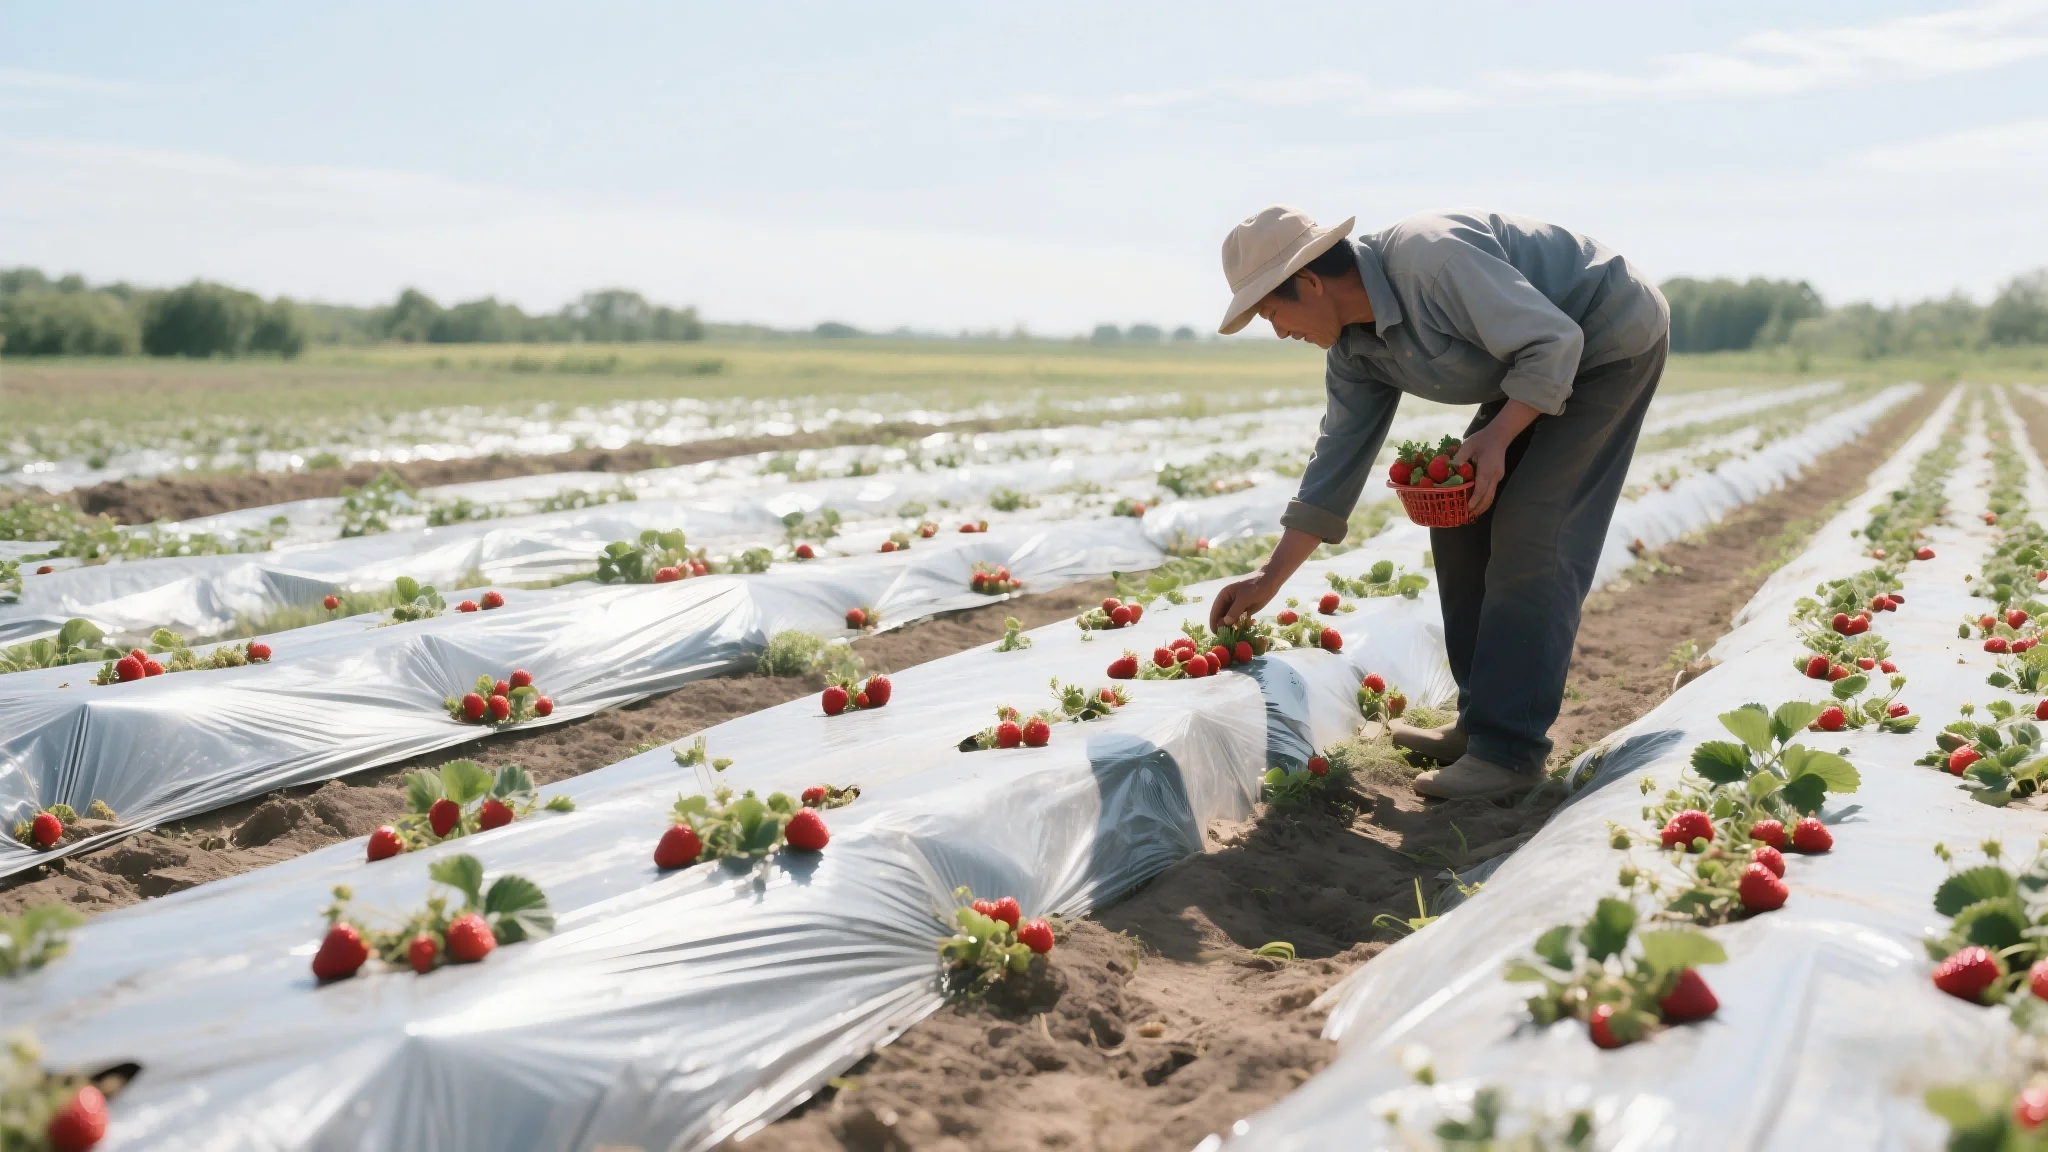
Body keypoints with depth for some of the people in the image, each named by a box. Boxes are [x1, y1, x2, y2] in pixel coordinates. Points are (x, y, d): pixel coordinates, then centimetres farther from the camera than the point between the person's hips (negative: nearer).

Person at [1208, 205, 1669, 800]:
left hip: (1613, 341, -9)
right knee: (1457, 520, 5)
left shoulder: (1430, 259, -30)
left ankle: (1509, 751, -14)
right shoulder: (1356, 351, -2)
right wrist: (1269, 579, 4)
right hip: (1540, 355, 9)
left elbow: (1554, 340, -27)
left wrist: (1496, 438, -32)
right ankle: (1482, 721, 13)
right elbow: (1336, 462, 4)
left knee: (1527, 535, -17)